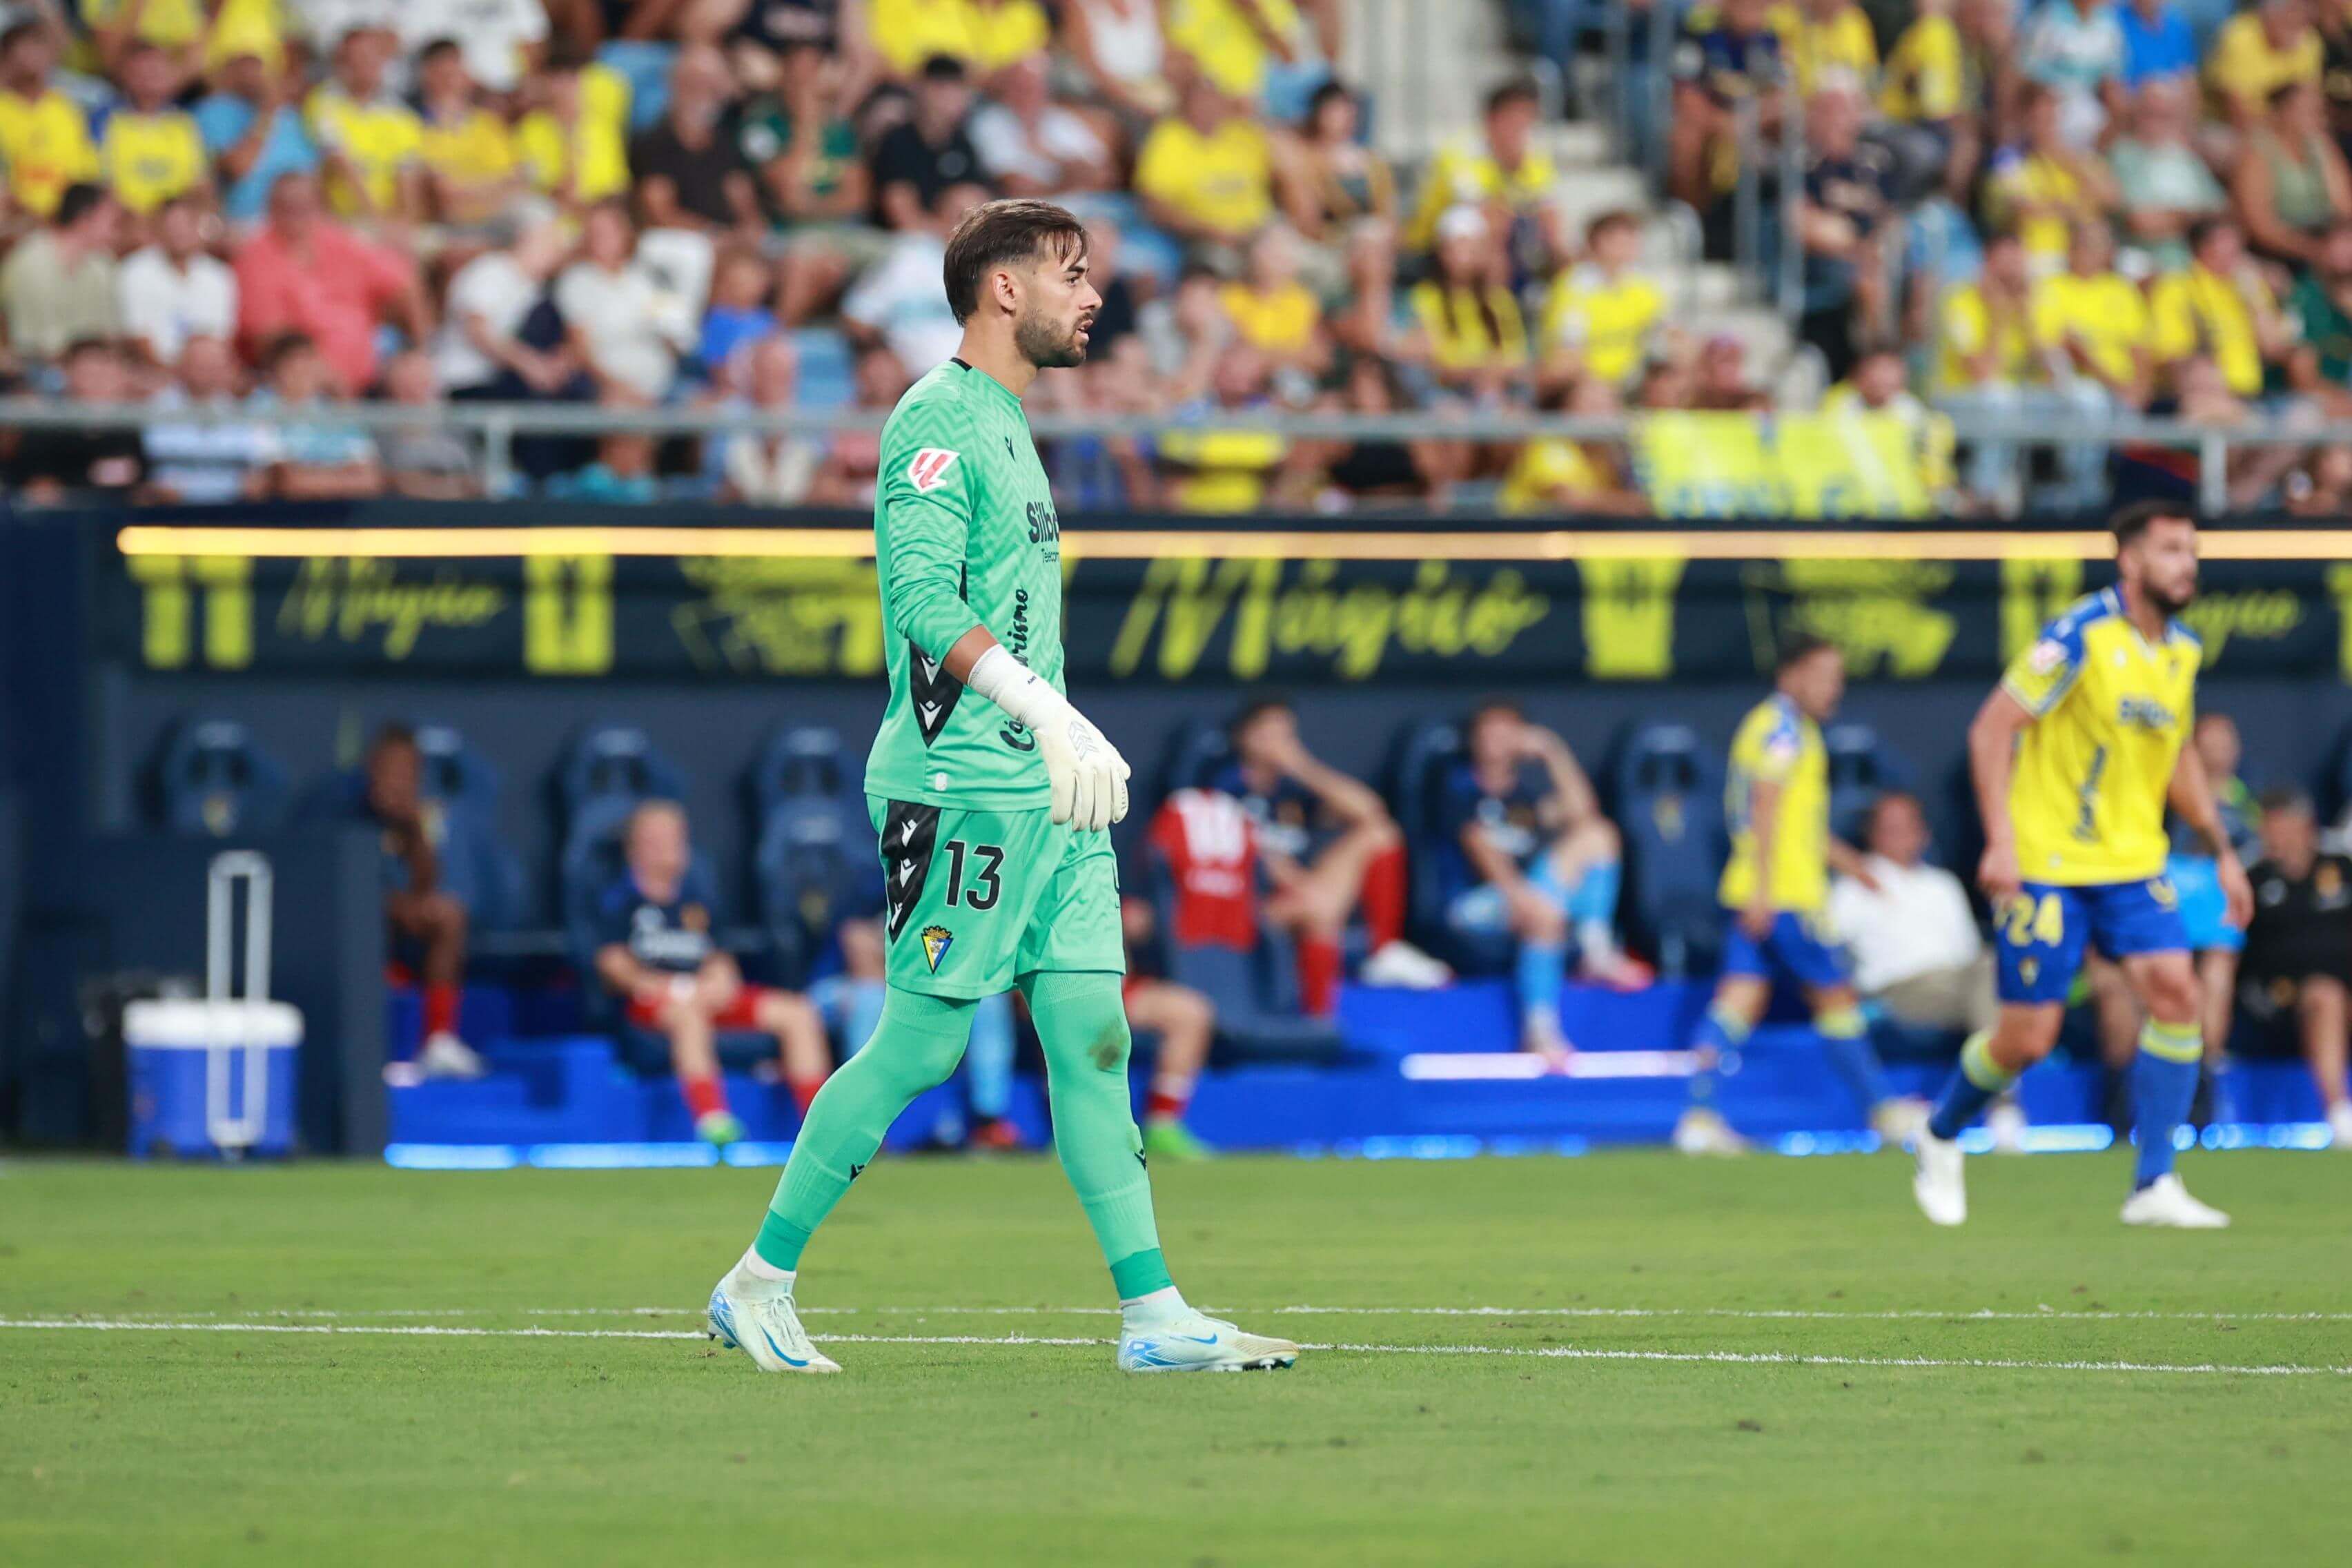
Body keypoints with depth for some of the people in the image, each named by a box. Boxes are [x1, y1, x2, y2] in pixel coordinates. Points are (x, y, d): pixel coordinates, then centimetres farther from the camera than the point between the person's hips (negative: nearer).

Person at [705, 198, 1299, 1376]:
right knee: (920, 1044, -6)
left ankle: (1154, 1315, 0)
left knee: (1091, 1035, 3)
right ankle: (760, 1284, 6)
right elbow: (924, 600, -20)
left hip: (1045, 794, 9)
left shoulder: (1006, 424, 19)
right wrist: (1051, 715, -25)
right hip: (959, 790, -9)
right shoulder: (935, 418, -10)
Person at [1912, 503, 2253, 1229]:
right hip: (2045, 863, -6)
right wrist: (1999, 841, -21)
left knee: (2175, 990, -15)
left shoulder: (2182, 650, 8)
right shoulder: (2081, 636, -14)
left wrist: (2221, 851, 17)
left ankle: (2154, 1185, -11)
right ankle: (1941, 1137, 25)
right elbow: (1991, 727, -14)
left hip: (2132, 862, 6)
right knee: (2028, 1038, -5)